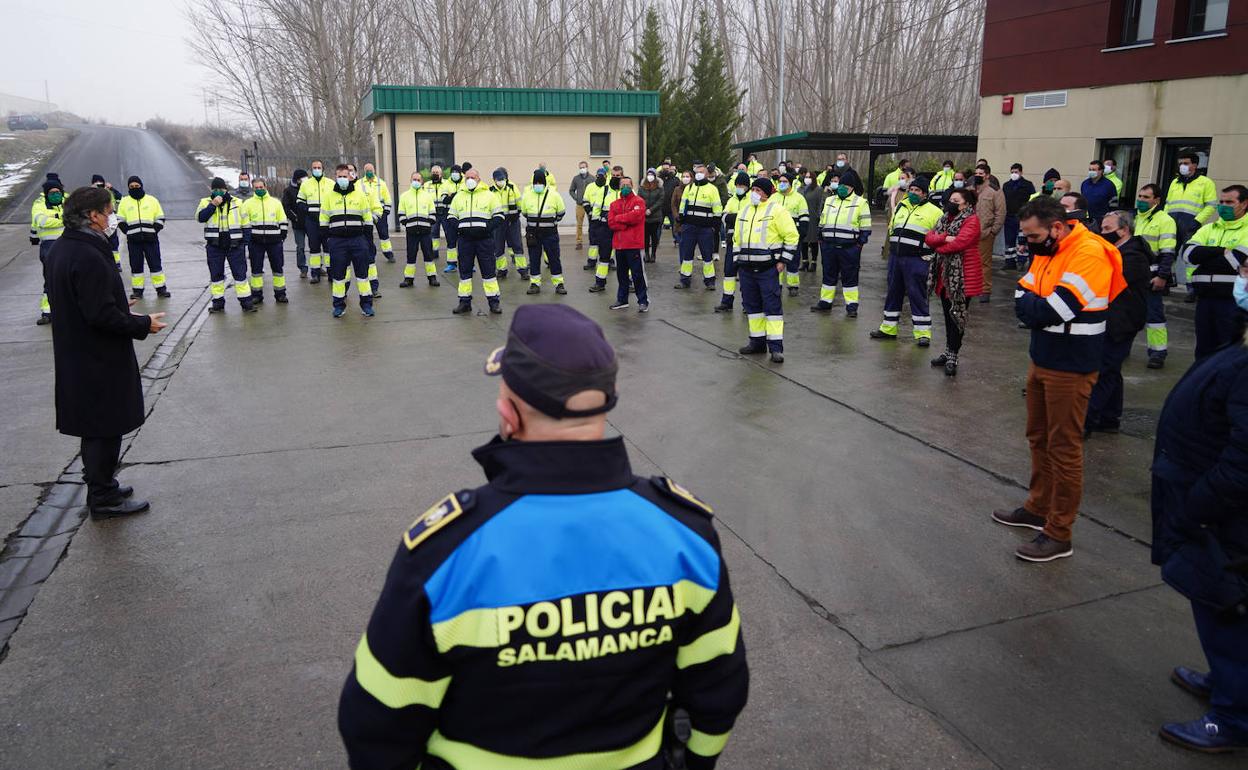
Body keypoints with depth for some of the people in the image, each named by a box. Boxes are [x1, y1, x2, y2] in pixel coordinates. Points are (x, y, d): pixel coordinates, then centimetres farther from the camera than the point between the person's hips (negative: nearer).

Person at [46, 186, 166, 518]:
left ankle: (100, 484, 33)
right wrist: (142, 324, -14)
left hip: (75, 358, 10)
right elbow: (101, 315, -26)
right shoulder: (89, 256, -23)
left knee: (96, 426, 20)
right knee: (106, 426, 2)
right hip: (99, 360, -10)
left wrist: (120, 309, 16)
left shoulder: (59, 250, 8)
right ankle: (103, 497, 12)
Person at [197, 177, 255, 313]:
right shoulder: (206, 202, 4)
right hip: (214, 245, 0)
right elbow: (200, 217, -13)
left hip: (234, 244, 0)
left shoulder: (237, 203, 5)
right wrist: (213, 204, -19)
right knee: (215, 274, 6)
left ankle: (246, 301, 4)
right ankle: (218, 302, 16)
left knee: (240, 273, -1)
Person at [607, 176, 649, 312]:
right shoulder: (615, 204, 13)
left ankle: (643, 301, 3)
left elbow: (635, 216, -19)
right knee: (621, 274, 13)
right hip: (619, 244, 5)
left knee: (637, 274, -4)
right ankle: (622, 300, 23)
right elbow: (611, 223, 1)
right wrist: (627, 223, -12)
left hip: (634, 244, -5)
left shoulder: (638, 201, -1)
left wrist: (619, 218, -6)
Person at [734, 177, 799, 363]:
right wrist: (737, 259, 16)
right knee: (751, 304, 11)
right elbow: (737, 238, 23)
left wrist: (783, 260, -9)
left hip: (768, 268, -7)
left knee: (772, 305, -6)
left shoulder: (777, 210, -5)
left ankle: (776, 346, -5)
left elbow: (791, 236, -6)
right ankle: (757, 341, 22)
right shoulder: (743, 211, 15)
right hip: (746, 267, 7)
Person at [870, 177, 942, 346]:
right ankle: (889, 328, 22)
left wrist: (928, 254, -8)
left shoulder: (933, 211, -2)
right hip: (895, 257, 6)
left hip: (916, 260, -6)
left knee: (917, 295, -5)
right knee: (893, 292, 12)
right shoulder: (900, 207, 15)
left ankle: (923, 333, 0)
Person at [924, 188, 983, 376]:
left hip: (962, 277, -7)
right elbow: (929, 237, 3)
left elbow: (958, 243, -23)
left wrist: (938, 246, -7)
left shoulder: (971, 220, -9)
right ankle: (949, 352, 25)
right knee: (948, 315, 14)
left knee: (956, 317, -3)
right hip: (944, 275, 7)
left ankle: (952, 358, 2)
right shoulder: (946, 219, 15)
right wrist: (944, 238, -16)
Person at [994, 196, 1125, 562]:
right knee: (1039, 438, 19)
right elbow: (1021, 301, 3)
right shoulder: (1046, 251, 8)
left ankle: (1059, 535, 9)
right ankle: (1038, 508, 35)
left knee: (1063, 449, -1)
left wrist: (1031, 305, -9)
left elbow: (1054, 311, -27)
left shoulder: (1090, 253, -20)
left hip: (1071, 366, -9)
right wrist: (1041, 307, -16)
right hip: (1041, 359, 9)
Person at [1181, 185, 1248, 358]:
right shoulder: (1209, 229, 15)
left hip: (1233, 299, -5)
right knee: (1204, 347, 13)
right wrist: (1222, 251, -11)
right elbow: (1188, 253, -1)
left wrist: (1204, 257, -5)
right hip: (1205, 297, 6)